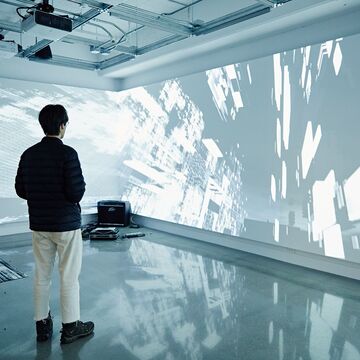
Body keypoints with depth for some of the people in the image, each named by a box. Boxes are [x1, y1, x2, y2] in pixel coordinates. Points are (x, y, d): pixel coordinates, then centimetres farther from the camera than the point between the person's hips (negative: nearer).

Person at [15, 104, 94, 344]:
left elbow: (21, 190, 5)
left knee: (42, 276, 14)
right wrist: (80, 188, 1)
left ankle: (42, 326, 26)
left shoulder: (28, 155, 2)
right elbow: (77, 192, -20)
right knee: (69, 277, 6)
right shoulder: (67, 154, -16)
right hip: (66, 224, -5)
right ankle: (70, 327, 17)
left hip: (39, 225, 6)